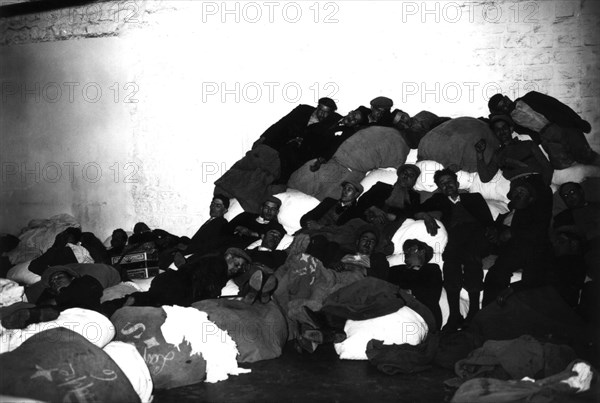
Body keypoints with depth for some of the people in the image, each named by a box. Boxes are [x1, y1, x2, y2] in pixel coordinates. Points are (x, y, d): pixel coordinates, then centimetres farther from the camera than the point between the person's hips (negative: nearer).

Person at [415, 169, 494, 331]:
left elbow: (489, 222, 18)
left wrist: (489, 232, -4)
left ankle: (474, 312, -32)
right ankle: (454, 315, -31)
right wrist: (425, 215, -5)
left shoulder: (474, 198, 30)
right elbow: (415, 212, 18)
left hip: (477, 234, -1)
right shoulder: (439, 200, 32)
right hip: (456, 236, 1)